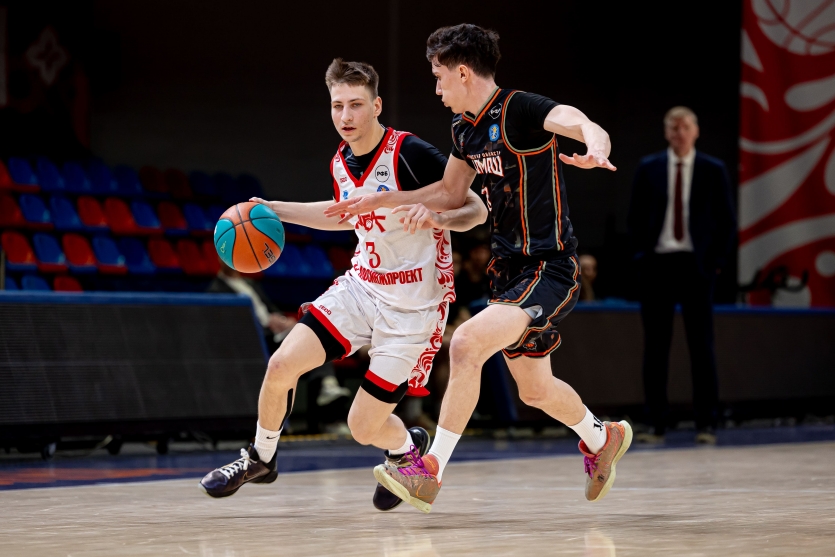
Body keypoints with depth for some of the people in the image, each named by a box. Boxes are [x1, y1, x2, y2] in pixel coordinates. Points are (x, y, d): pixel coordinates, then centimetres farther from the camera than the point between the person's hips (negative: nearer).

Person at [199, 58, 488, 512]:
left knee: (364, 428, -6)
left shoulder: (410, 153, -20)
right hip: (361, 285, 6)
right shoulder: (341, 162, 2)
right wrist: (273, 210, 18)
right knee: (282, 364, -7)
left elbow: (477, 210, -17)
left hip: (412, 305, -6)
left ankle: (408, 447, 31)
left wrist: (440, 218, -39)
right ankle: (260, 460, 19)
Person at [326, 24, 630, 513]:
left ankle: (430, 474, -20)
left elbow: (590, 129, -35)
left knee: (468, 343, -25)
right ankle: (603, 439, 48)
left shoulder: (521, 110, -18)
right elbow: (452, 192, 23)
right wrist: (384, 200, 16)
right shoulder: (465, 127, 8)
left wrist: (595, 149, -58)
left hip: (550, 270, -9)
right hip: (511, 268, 9)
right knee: (535, 390, 21)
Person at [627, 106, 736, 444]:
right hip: (657, 264, 1)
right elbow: (635, 218, 10)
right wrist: (641, 255, 0)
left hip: (695, 265, -1)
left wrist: (716, 262, -3)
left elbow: (726, 222, 5)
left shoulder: (713, 171, 4)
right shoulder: (648, 169, 6)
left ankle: (706, 425, 3)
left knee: (701, 345, 0)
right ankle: (656, 425, 6)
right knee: (655, 346, 3)